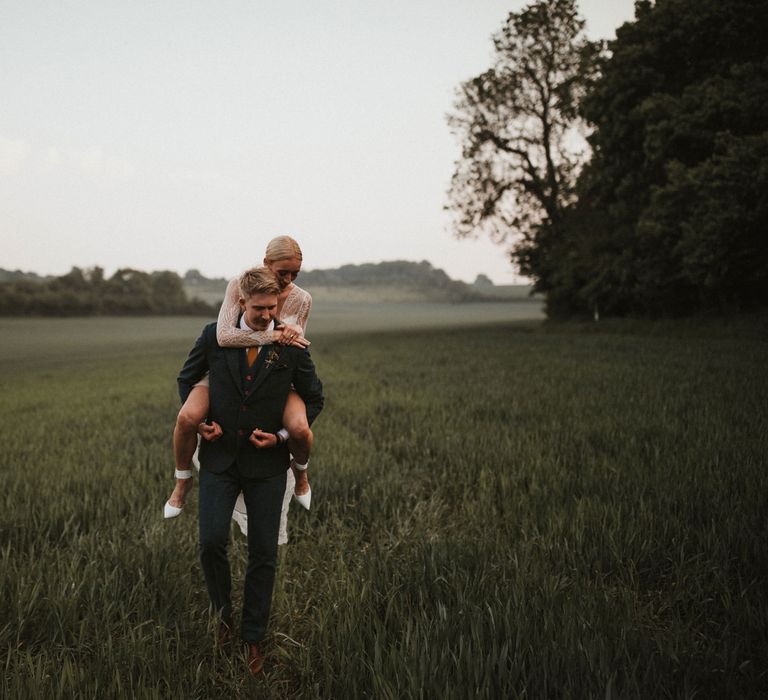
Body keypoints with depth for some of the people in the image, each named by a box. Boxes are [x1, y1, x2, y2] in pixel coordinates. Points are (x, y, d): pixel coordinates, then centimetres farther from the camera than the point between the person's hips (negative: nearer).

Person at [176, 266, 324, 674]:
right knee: (212, 541, -11)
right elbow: (186, 379, 14)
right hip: (219, 457, 0)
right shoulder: (214, 336, -2)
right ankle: (223, 612, 17)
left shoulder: (291, 346, -4)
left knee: (264, 553, 3)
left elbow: (314, 398, 7)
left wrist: (282, 435, -7)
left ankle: (253, 637, 18)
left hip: (267, 462, 0)